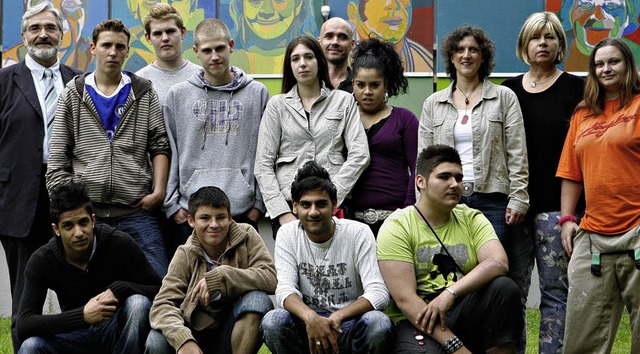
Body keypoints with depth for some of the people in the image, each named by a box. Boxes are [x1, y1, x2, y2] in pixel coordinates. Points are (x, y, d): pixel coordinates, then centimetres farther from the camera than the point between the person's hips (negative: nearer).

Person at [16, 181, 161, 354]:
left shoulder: (120, 244, -17)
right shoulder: (42, 260, -14)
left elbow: (158, 290, -11)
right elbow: (24, 326, -22)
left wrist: (119, 289, -31)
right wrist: (82, 315, -35)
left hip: (118, 332, -1)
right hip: (77, 334, 1)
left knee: (138, 303, -32)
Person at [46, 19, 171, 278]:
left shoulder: (144, 93, 9)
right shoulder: (73, 94, 9)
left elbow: (159, 146, 7)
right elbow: (58, 155, 7)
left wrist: (159, 190, -6)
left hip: (137, 209, 0)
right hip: (86, 210, 1)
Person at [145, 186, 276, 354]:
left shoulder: (246, 236, -4)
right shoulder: (186, 255, -4)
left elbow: (270, 278, -19)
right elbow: (162, 304, -16)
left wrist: (219, 277, -30)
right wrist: (183, 340, -36)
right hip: (200, 333, 1)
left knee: (258, 299, -30)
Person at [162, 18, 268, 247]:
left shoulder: (257, 93, 7)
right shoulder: (178, 95, 7)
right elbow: (168, 154, 7)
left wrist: (259, 202, 1)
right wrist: (172, 204, 1)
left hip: (243, 210, 0)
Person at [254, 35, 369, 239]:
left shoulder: (343, 101, 10)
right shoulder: (277, 105, 11)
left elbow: (359, 155, 1)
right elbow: (263, 164, 5)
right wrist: (282, 212, -6)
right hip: (288, 205, 0)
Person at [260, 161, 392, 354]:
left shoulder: (359, 233, -7)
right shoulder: (287, 234, 0)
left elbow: (378, 293, -15)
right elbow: (285, 289, -12)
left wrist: (337, 318, -33)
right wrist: (310, 317, -35)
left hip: (349, 324, -1)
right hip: (306, 323, 1)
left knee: (378, 322, -34)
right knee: (272, 322, -30)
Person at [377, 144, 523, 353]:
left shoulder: (471, 219, 9)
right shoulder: (397, 227, -4)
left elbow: (498, 263, -10)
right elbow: (404, 298, -14)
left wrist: (450, 293, -25)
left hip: (464, 314, 5)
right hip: (417, 320, -5)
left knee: (503, 286, -23)